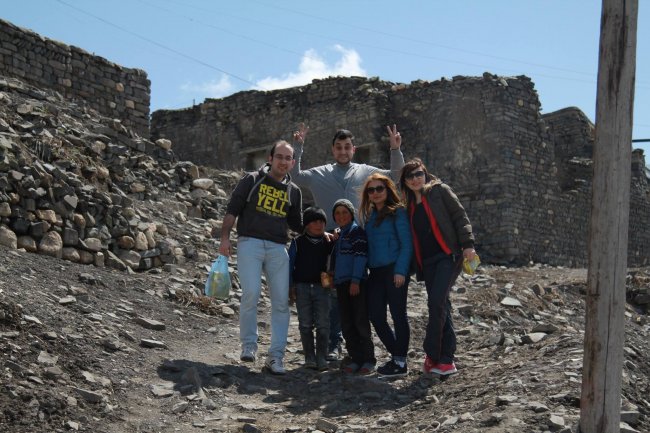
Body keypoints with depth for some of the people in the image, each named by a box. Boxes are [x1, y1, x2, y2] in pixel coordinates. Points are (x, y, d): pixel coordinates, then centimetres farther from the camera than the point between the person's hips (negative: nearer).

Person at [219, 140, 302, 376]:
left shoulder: (294, 191, 17)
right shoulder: (252, 180, 6)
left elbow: (297, 224, 23)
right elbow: (232, 210, 4)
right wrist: (225, 237, -6)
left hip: (278, 248, 3)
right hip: (250, 242, -3)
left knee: (281, 301, -4)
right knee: (251, 293, -18)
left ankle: (276, 356, 0)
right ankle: (249, 345, 1)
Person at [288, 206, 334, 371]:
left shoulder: (327, 243, 7)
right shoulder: (298, 242, 3)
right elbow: (290, 264, 4)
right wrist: (291, 287, -1)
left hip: (321, 287, 1)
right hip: (302, 287, -1)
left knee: (323, 324, -5)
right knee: (305, 324, 3)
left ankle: (322, 358, 0)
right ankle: (309, 358, 10)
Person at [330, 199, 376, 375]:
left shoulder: (357, 231, -2)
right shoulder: (339, 236, 21)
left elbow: (360, 256, -12)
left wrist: (355, 280, -19)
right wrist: (332, 278, 16)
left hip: (356, 283, -8)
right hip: (341, 284, 8)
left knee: (361, 322, -7)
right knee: (346, 325, 6)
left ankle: (368, 360, -1)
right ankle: (356, 358, 12)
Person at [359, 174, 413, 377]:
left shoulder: (398, 212, -3)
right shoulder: (370, 216, 17)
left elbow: (406, 244, -9)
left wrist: (401, 271, -16)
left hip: (394, 270, -7)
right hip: (376, 272, 7)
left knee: (398, 314, -1)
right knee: (375, 315, 5)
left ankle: (400, 362, 6)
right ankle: (396, 355, 20)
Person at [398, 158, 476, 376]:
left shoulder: (440, 190, 2)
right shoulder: (410, 205, 18)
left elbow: (460, 216, -3)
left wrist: (468, 244, -13)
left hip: (448, 255, -6)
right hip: (427, 261, 6)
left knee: (437, 301, -18)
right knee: (441, 307, 5)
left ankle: (432, 355, -10)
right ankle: (446, 359, 7)